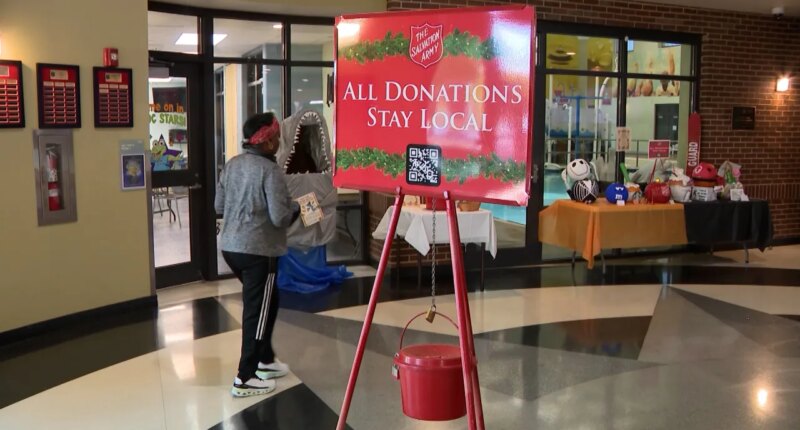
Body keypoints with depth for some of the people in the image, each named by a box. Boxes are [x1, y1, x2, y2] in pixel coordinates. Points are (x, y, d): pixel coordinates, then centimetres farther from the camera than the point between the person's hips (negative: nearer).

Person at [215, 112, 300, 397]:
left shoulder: (232, 164, 7)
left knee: (268, 300, 24)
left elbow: (219, 206, 13)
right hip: (259, 251, -8)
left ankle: (265, 360, 34)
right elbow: (280, 218, -19)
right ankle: (245, 379, 6)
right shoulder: (270, 170, -15)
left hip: (231, 247, 8)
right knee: (256, 312, 1)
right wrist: (297, 208, 1)